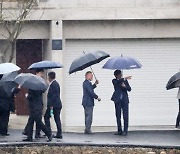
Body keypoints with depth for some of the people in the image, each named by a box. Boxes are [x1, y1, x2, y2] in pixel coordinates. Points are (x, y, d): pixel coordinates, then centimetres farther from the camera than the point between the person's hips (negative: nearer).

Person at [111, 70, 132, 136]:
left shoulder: (124, 80, 9)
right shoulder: (114, 81, 5)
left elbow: (129, 89, 2)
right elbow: (118, 82, -19)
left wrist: (125, 86, -18)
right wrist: (124, 79, -30)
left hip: (124, 100, 0)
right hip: (118, 100, 0)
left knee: (125, 116, -6)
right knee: (118, 116, 2)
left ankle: (125, 131, -4)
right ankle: (119, 130, 9)